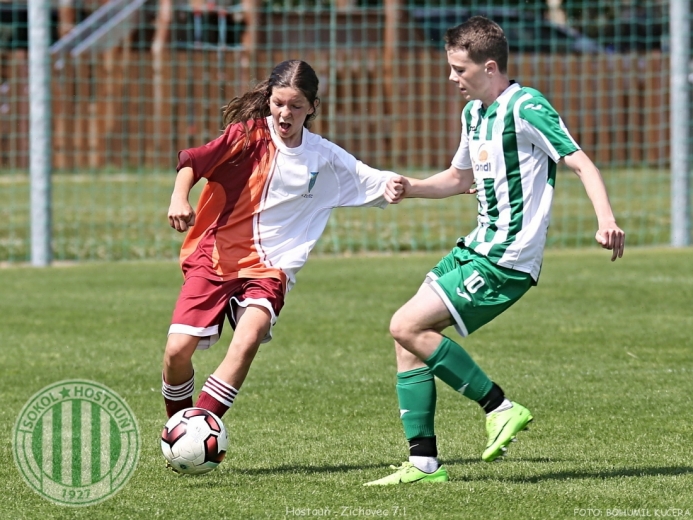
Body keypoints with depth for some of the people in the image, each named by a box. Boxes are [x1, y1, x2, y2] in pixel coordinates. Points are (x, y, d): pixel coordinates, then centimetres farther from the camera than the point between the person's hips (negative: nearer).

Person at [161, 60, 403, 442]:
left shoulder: (325, 158, 5)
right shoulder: (248, 135, -3)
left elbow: (371, 181, 7)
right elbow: (191, 163, -8)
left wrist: (391, 185, -16)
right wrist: (179, 199, -26)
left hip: (269, 267, 1)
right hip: (214, 256, -1)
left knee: (249, 337, -28)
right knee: (177, 351, -10)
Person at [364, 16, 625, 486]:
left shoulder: (525, 108, -14)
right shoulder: (474, 112, 15)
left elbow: (581, 162, -19)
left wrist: (606, 218, -35)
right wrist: (412, 188, 12)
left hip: (507, 261, -9)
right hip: (477, 248, 9)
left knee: (408, 326, -16)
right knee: (408, 334, 4)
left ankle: (500, 407, -9)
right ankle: (424, 462, 6)